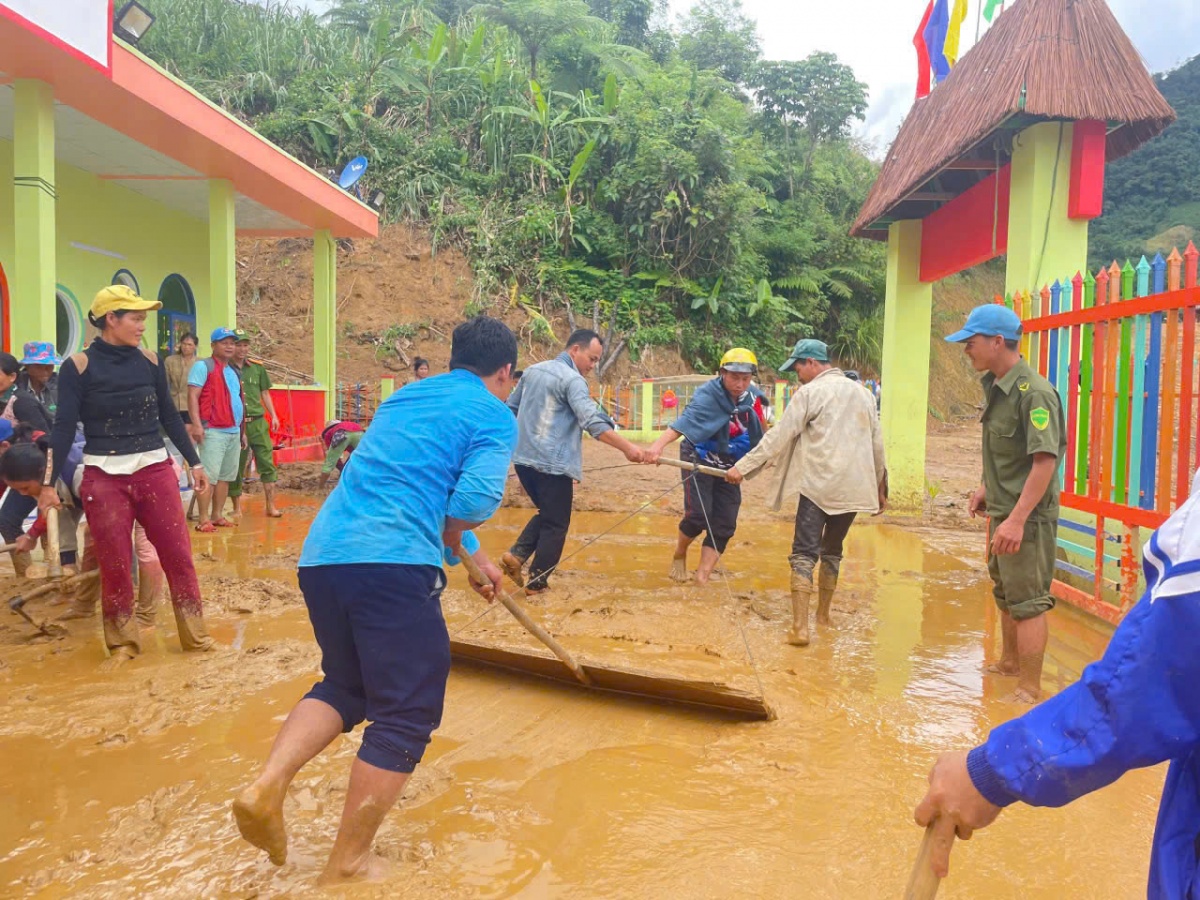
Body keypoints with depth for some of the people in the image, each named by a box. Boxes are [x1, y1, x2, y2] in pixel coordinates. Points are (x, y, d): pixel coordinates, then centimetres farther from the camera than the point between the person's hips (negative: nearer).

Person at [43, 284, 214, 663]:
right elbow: (64, 428, -4)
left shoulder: (150, 360, 4)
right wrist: (50, 482, -7)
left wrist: (195, 462, 11)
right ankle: (123, 642, 20)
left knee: (178, 554, 1)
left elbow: (169, 416, 11)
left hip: (155, 470, 3)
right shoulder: (78, 366, -5)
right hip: (104, 477, -2)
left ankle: (195, 633, 13)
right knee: (115, 564, 3)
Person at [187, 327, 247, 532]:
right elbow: (192, 396, -11)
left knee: (226, 476, 9)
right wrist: (197, 424, -21)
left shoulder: (233, 372, 20)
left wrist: (243, 431, 21)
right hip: (213, 431, -7)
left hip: (234, 431, 8)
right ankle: (204, 519, -7)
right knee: (209, 475, -10)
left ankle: (217, 515, 16)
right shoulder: (203, 366, -3)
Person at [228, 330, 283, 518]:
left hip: (258, 422, 3)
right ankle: (237, 507, 17)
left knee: (267, 463, 0)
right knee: (236, 467, 5)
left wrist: (273, 415, 11)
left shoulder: (257, 367, 9)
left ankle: (271, 506, 5)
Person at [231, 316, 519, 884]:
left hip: (321, 555, 8)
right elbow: (474, 502, -13)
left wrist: (475, 559, 42)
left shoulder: (405, 398, 26)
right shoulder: (495, 416, 3)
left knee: (345, 685, 26)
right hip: (393, 566, -7)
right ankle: (347, 865, 15)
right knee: (405, 714, 7)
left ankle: (266, 787, 9)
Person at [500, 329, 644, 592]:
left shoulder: (532, 371, 13)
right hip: (552, 463, -8)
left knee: (546, 514, 23)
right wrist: (627, 448, -26)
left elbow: (510, 409, 20)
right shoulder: (572, 380, -12)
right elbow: (593, 422, -24)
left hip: (523, 458, 8)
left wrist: (513, 441, 32)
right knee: (555, 524, 6)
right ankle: (537, 582, 11)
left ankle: (516, 555, 8)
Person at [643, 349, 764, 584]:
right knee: (699, 515, -17)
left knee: (724, 525, -1)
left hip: (728, 467, 6)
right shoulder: (707, 396, -22)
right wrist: (658, 445, -54)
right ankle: (679, 553, 16)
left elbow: (756, 435, 16)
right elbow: (685, 421, -39)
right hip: (699, 461, -5)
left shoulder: (750, 399, -2)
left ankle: (702, 579, 8)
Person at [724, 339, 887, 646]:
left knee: (804, 555, -4)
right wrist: (879, 486, 28)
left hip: (818, 485, -6)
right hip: (853, 488, 6)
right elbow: (877, 444, 18)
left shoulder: (810, 393, -5)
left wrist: (743, 467, -5)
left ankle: (800, 628, -13)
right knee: (832, 552, 20)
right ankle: (823, 615, 30)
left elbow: (778, 437, -9)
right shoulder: (862, 393, 13)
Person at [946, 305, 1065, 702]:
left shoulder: (1033, 392, -22)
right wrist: (987, 488, 16)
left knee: (1027, 603, -1)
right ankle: (1010, 663, 43)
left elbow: (1045, 459, -27)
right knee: (1005, 594, 24)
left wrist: (1017, 519, -30)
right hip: (1003, 512, 10)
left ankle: (1029, 692, 10)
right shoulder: (995, 386, 7)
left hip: (1027, 519, -10)